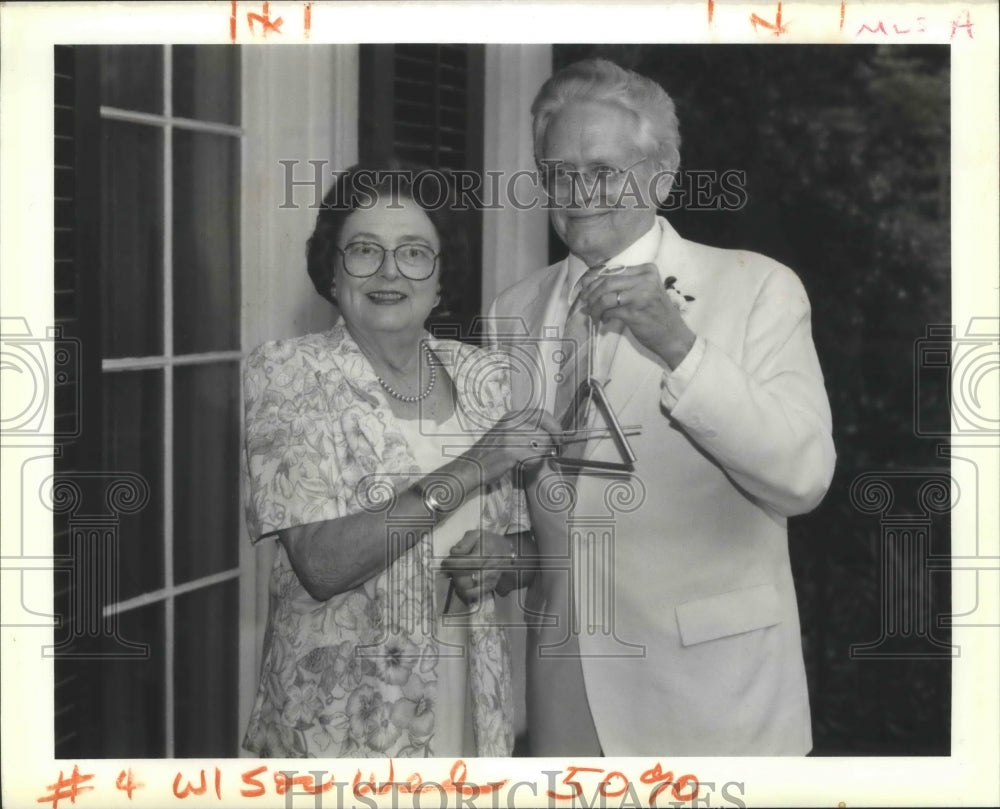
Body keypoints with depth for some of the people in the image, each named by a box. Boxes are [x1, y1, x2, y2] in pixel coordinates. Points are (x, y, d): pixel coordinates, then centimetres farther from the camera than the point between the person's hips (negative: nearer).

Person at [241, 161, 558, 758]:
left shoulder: (484, 376, 2)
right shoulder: (287, 371, -9)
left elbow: (522, 547, 11)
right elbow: (320, 564, -20)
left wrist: (497, 561, -11)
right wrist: (466, 470, -24)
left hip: (469, 701, 4)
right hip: (341, 710, -4)